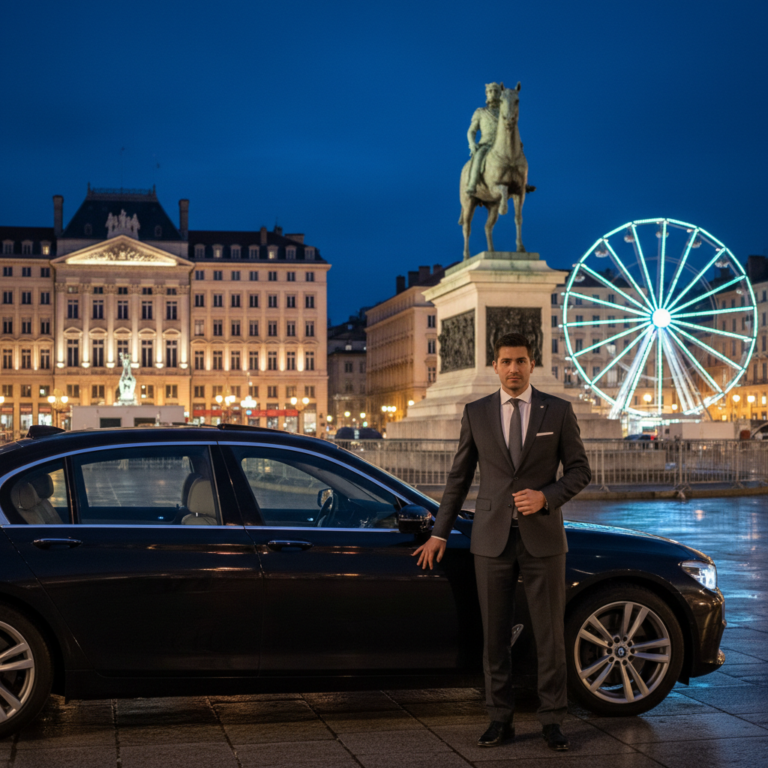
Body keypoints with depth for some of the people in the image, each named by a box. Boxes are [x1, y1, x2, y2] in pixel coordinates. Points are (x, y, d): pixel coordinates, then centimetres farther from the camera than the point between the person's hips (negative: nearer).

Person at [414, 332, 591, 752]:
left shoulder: (558, 411, 3)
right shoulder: (476, 413, 6)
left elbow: (579, 469, 5)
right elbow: (459, 476, 11)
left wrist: (546, 497, -13)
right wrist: (440, 533, 10)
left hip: (542, 537, -1)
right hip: (492, 539, 1)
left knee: (550, 634, 3)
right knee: (494, 634, 5)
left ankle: (552, 721, 14)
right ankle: (500, 719, 16)